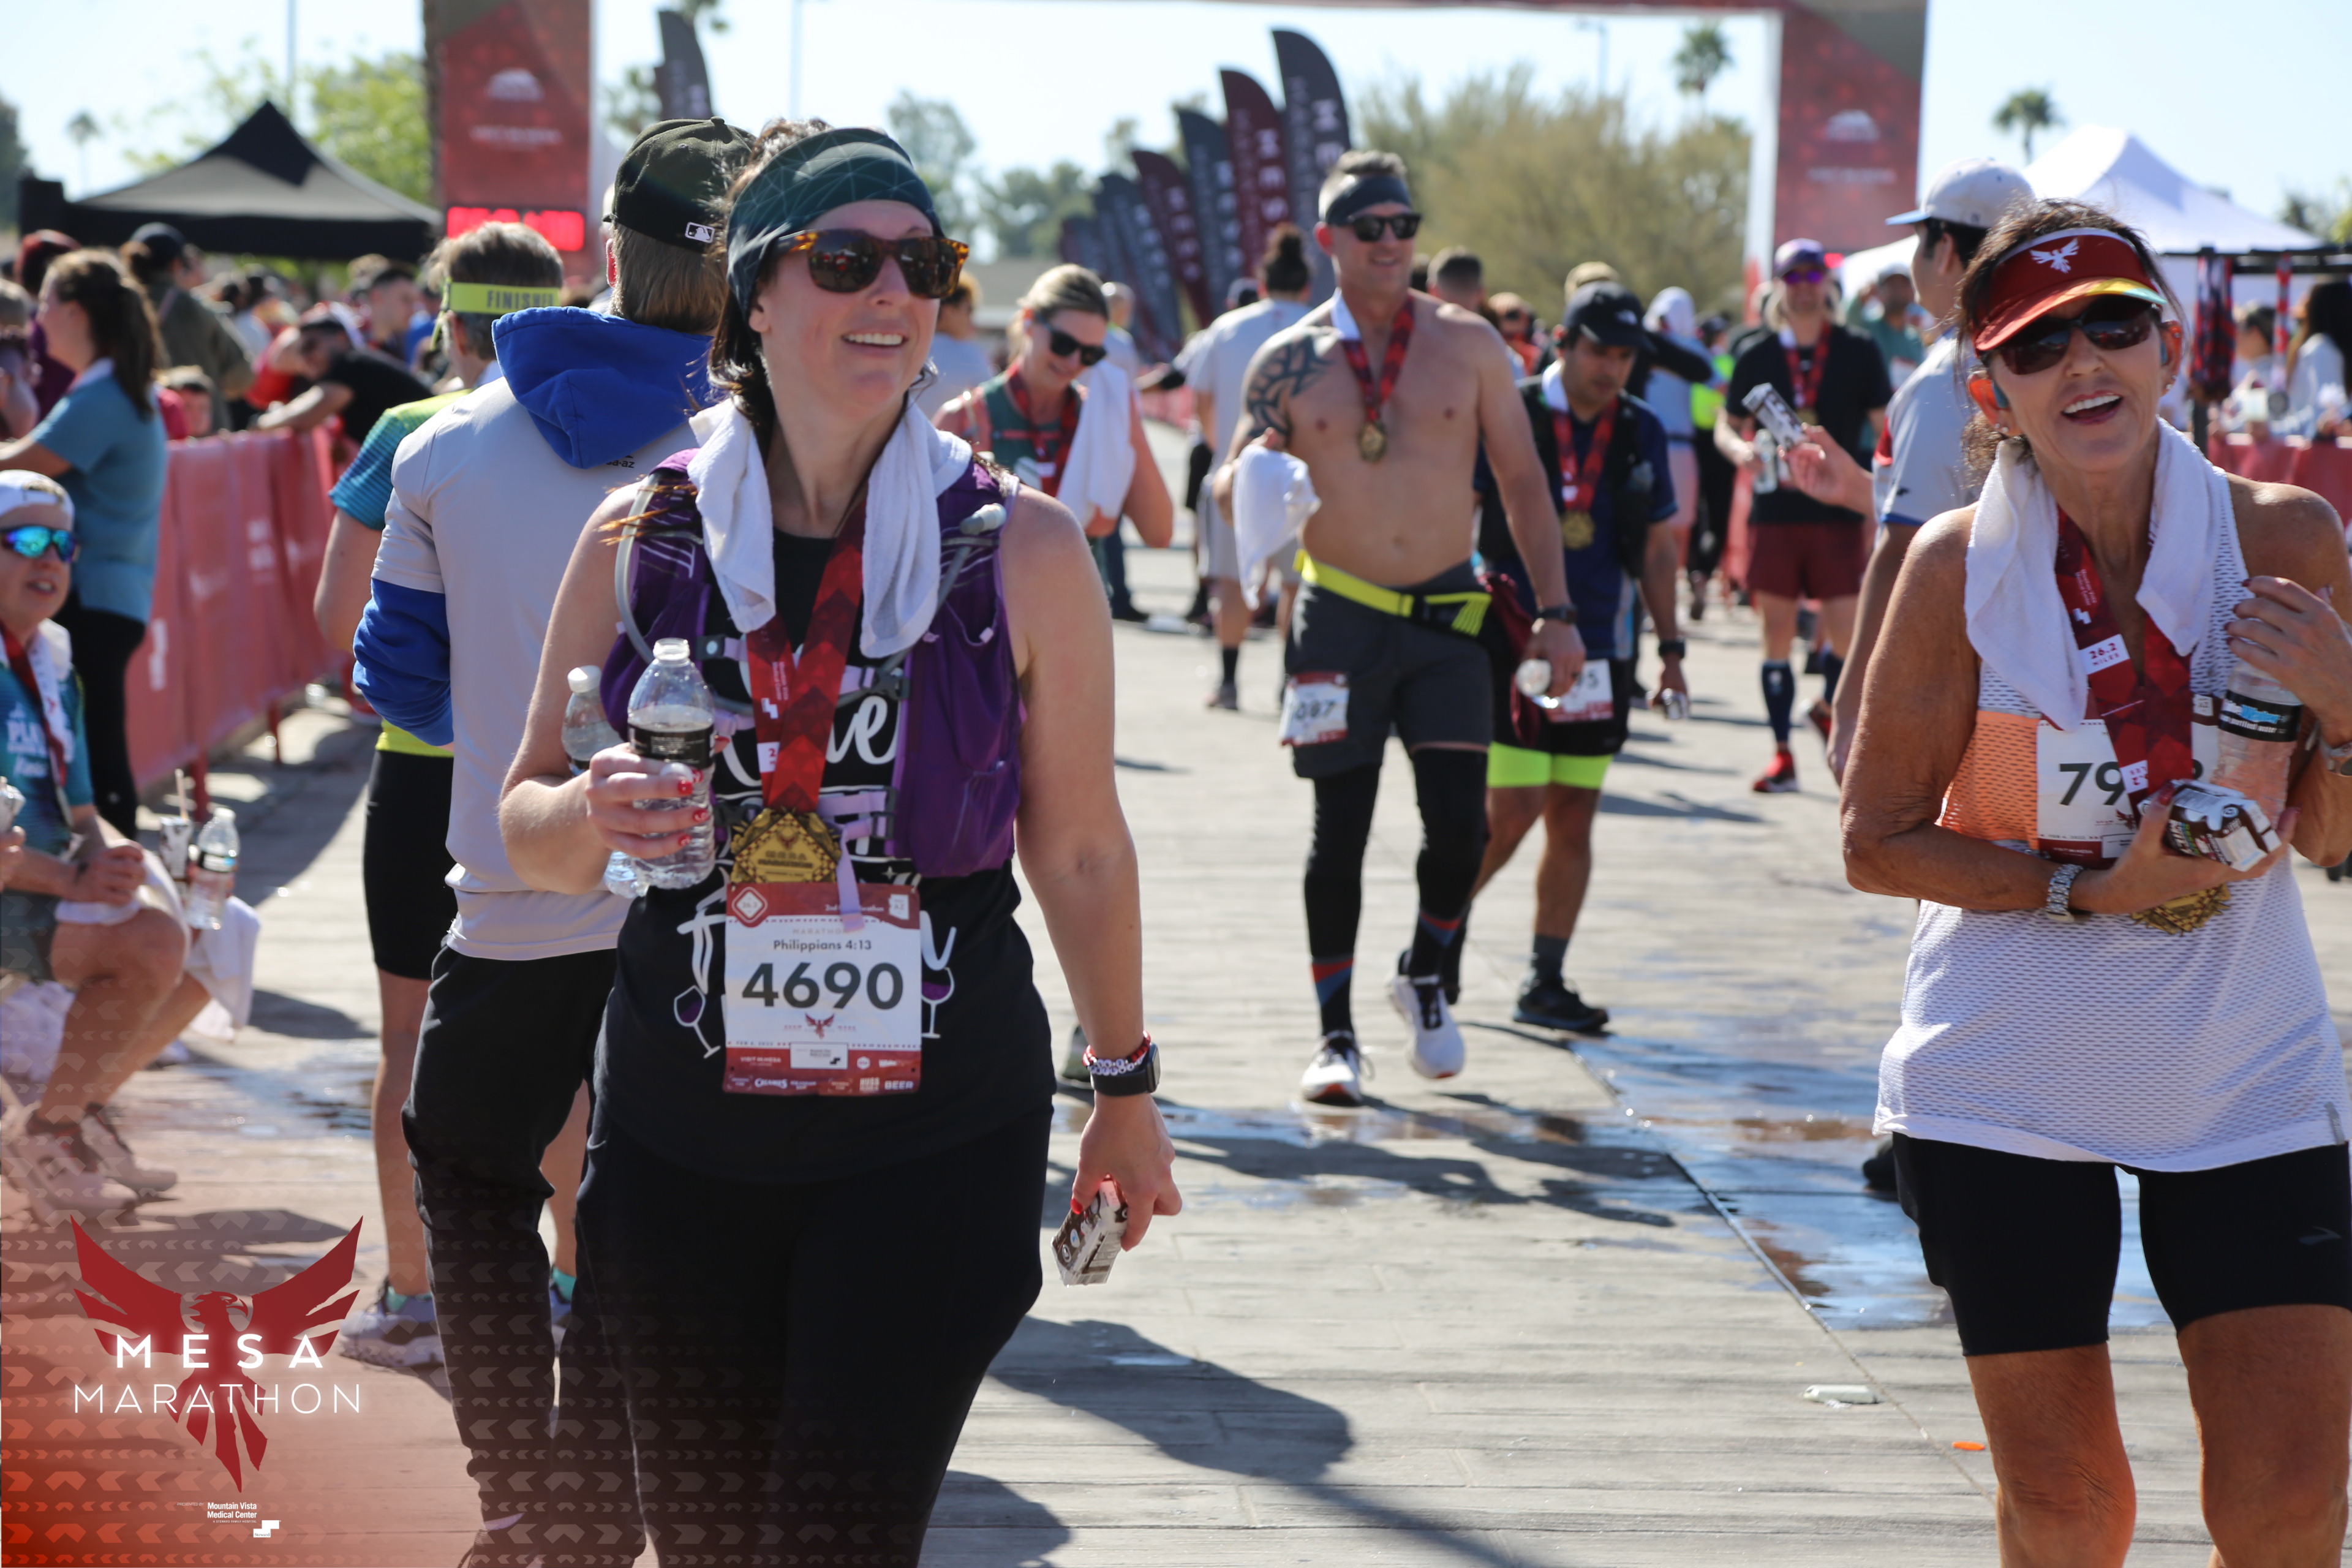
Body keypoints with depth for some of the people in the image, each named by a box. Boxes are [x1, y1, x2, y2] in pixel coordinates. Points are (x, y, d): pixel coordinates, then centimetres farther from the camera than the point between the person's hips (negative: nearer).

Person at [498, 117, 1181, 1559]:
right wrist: (596, 817, -14)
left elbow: (1080, 849, 7)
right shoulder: (640, 541, 1)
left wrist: (1126, 1086, 14)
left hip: (939, 1140, -2)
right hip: (683, 1142, 2)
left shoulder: (1022, 548, -3)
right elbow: (528, 828, 9)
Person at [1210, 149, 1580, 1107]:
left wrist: (1554, 611, 2)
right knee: (1339, 833, 2)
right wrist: (1250, 475, -20)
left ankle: (1426, 976, 22)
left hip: (1446, 614, 1)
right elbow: (1231, 494, 5)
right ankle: (1336, 1033, 15)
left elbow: (1522, 481, 7)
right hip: (1338, 620, -1)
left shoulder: (1468, 345, 2)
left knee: (1460, 821, -7)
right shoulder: (1289, 361, 1)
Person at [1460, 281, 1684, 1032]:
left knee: (1574, 820, 5)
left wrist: (1670, 647, 12)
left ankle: (1545, 982, 12)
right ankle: (1447, 923, 16)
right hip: (1512, 643, -4)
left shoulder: (1642, 432, 9)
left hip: (1601, 651, 4)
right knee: (1512, 812, -9)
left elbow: (1657, 549, 16)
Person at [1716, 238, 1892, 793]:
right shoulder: (1757, 358, 7)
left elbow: (1886, 430, 6)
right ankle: (1782, 755, 8)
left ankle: (1829, 707, 26)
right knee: (1777, 633, 1)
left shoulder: (1858, 355, 4)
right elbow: (1727, 426, 14)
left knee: (1847, 631, -6)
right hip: (1775, 512, 1)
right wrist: (1739, 449, -10)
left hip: (1838, 515, -1)